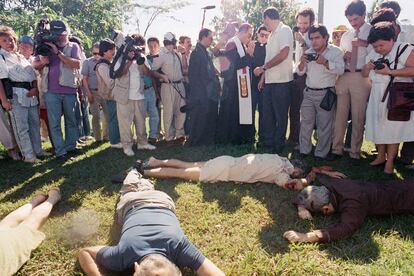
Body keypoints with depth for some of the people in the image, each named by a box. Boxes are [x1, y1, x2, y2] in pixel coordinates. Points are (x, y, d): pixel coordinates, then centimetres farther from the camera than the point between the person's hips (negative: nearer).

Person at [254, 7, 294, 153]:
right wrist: (263, 77, 14)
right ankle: (268, 143, 22)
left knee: (280, 115, 2)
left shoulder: (285, 30, -7)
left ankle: (279, 145, 13)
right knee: (268, 114, 11)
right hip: (269, 80, 8)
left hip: (281, 81, -8)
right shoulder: (272, 34, 19)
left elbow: (284, 54, -19)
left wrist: (263, 68, -15)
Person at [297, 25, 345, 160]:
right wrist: (302, 63, -9)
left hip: (325, 94, -4)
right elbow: (300, 72, 11)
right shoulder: (308, 52, 13)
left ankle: (321, 153, 10)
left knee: (324, 126, 0)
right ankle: (304, 151, 17)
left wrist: (325, 62, -29)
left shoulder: (335, 51, -1)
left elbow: (340, 70, -15)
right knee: (305, 123, 7)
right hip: (309, 93, 5)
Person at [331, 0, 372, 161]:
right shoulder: (345, 36, 18)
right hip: (343, 76, 5)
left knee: (358, 117, 0)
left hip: (361, 77, -4)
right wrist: (343, 56, 0)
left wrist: (365, 44, -17)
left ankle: (355, 153, 11)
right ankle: (336, 149, 16)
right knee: (340, 114, 7)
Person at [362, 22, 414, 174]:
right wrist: (368, 67, -5)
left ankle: (390, 161, 10)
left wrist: (390, 71, -23)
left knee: (393, 128, -1)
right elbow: (364, 74, 17)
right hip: (377, 96, 6)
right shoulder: (373, 54, 12)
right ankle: (381, 156, 23)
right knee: (377, 126, 9)